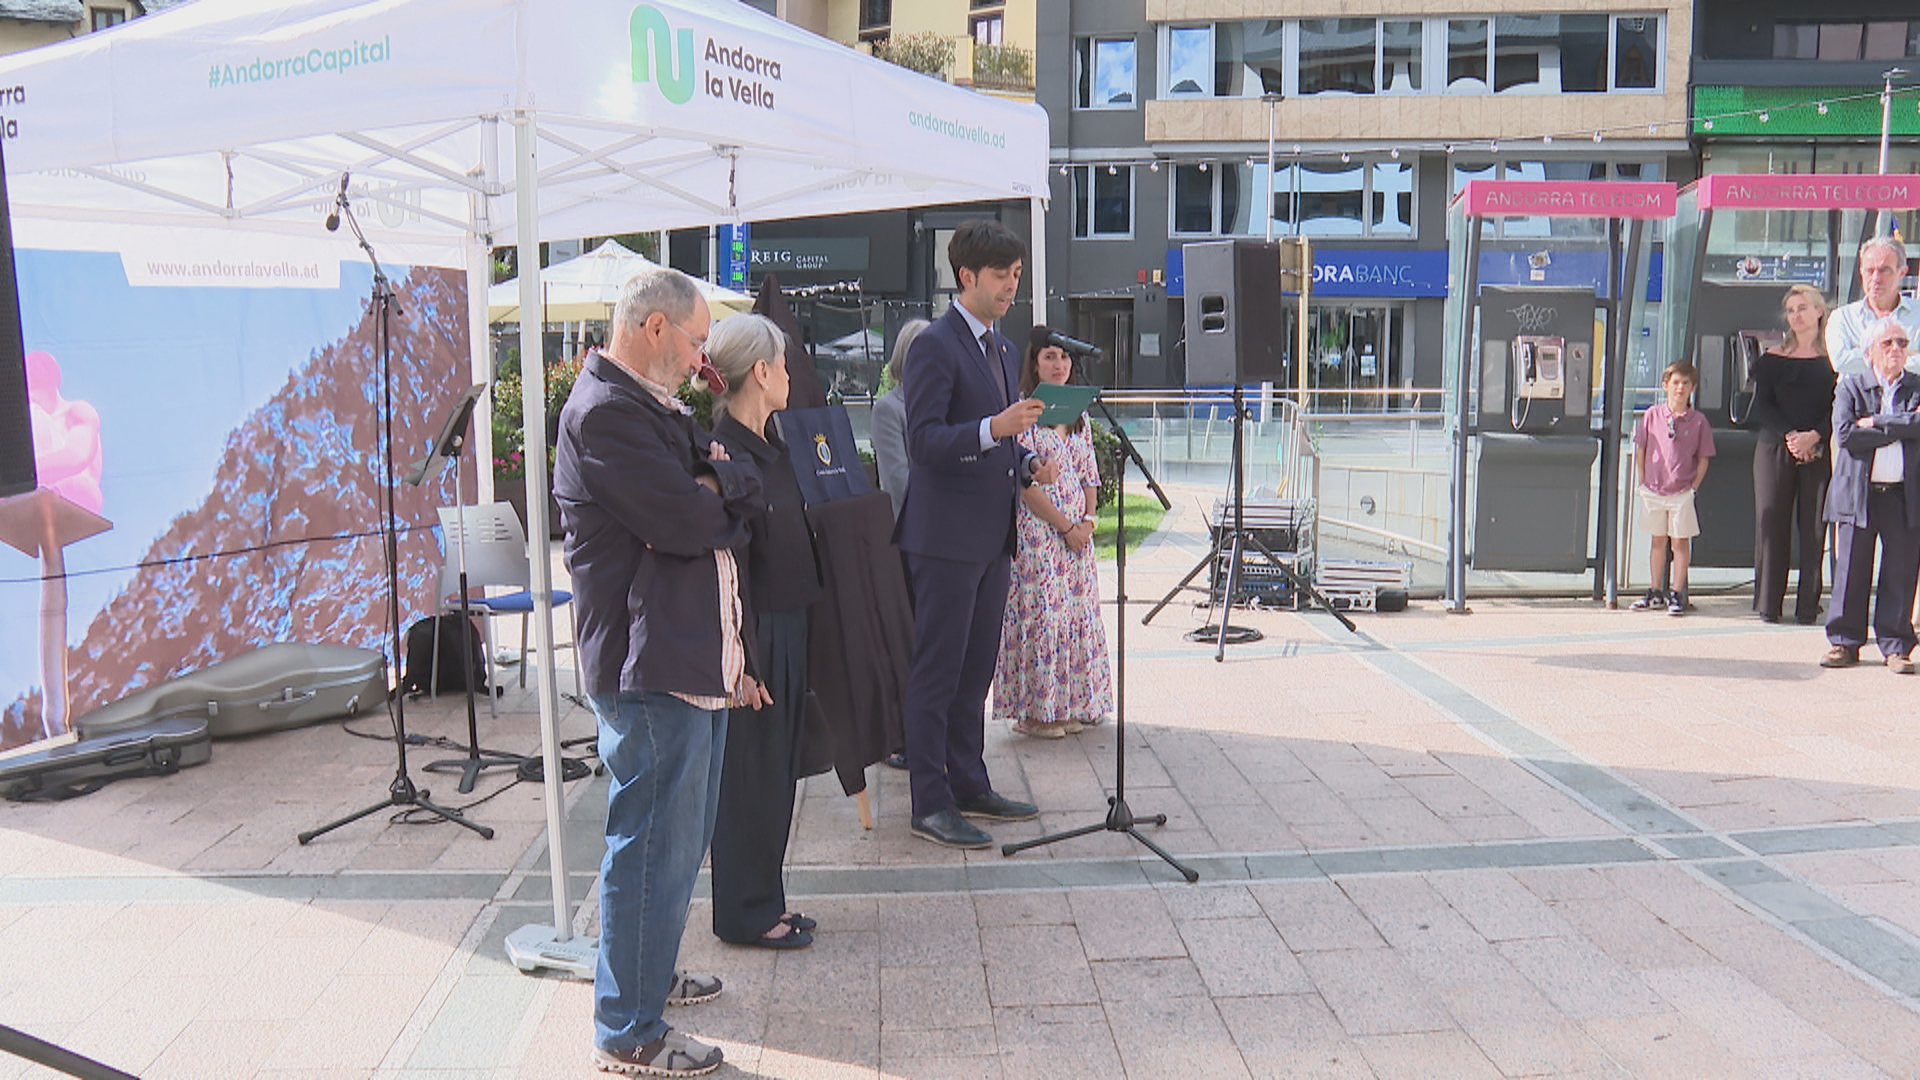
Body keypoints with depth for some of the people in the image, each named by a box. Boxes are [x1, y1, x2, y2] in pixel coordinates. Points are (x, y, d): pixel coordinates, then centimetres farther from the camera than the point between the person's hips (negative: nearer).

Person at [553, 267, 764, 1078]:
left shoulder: (659, 409, 18)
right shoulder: (606, 411, -16)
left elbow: (743, 494, 13)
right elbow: (689, 524, -22)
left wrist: (714, 486, -7)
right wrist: (717, 494, -2)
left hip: (693, 662, 10)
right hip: (651, 672, -10)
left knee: (677, 839, 21)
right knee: (653, 849, -2)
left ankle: (651, 975, 38)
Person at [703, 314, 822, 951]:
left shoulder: (771, 445, 10)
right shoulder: (726, 455, -18)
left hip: (787, 628, 9)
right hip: (754, 634, -9)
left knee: (777, 770, 16)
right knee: (749, 773, 2)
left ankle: (764, 900, 29)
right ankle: (745, 914, 17)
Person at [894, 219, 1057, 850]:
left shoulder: (1003, 350, 18)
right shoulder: (935, 346, -10)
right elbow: (923, 442, -19)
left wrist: (1028, 463, 6)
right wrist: (994, 429, -30)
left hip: (992, 536, 9)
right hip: (947, 536, -9)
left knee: (976, 669, 15)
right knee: (937, 672, -2)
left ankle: (969, 786, 26)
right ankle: (930, 804, 5)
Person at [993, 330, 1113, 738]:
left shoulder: (1079, 416, 15)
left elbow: (1090, 477, 16)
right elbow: (1025, 483, -13)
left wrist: (1088, 520, -1)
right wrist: (1066, 526, -13)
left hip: (1078, 533, 7)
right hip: (1038, 531, -7)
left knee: (1078, 615, 8)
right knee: (1041, 616, -6)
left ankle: (1068, 706, 17)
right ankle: (1033, 711, 3)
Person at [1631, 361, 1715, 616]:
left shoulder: (1698, 420, -3)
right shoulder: (1652, 415, 0)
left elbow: (1703, 459, 2)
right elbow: (1640, 451, 7)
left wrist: (1694, 488, -4)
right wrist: (1643, 483, 4)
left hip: (1682, 492, -2)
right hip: (1653, 490, 2)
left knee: (1680, 541, 2)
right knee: (1658, 540, 12)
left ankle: (1677, 594, 11)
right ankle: (1657, 591, 23)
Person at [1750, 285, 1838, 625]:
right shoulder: (1773, 358, 10)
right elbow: (1761, 407, 3)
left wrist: (1814, 437, -17)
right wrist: (1790, 435, -12)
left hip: (1820, 452, -1)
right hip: (1775, 448, 1)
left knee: (1814, 526, -3)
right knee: (1771, 522, -1)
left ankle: (1808, 606, 2)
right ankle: (1769, 604, 4)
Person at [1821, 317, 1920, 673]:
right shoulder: (1850, 386, 6)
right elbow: (1845, 433, -10)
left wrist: (1877, 423, -13)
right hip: (1858, 493, -1)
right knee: (1850, 571, 3)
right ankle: (1845, 642, 12)